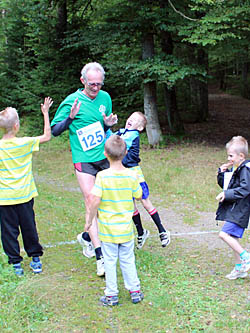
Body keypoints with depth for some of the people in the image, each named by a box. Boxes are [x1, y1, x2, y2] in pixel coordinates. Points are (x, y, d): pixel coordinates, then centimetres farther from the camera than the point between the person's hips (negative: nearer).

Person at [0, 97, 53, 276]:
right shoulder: (25, 143, -9)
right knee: (29, 227, 15)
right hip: (24, 195, 1)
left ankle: (16, 263, 13)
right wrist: (45, 113, 7)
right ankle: (36, 258, 25)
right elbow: (47, 136, 2)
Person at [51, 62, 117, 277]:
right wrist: (70, 118, -22)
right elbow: (54, 131, -5)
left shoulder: (105, 98, 7)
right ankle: (99, 255, -10)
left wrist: (109, 123, -3)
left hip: (105, 158, 5)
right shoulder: (72, 101, -8)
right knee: (91, 202, -12)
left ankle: (87, 236, 31)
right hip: (84, 160, -5)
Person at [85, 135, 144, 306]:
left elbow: (95, 201, -20)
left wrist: (89, 220, -6)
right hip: (126, 228, 3)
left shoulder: (102, 176, -18)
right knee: (128, 260, 17)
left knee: (110, 261, 10)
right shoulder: (132, 175, -9)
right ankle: (135, 290, 26)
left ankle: (112, 295, 19)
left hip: (108, 228, -3)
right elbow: (139, 196, 4)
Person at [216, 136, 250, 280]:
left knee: (224, 234, -17)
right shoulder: (234, 169, 14)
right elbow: (224, 184, 22)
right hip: (232, 209, 10)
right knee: (233, 238, 13)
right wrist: (222, 173, 5)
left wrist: (227, 194, -23)